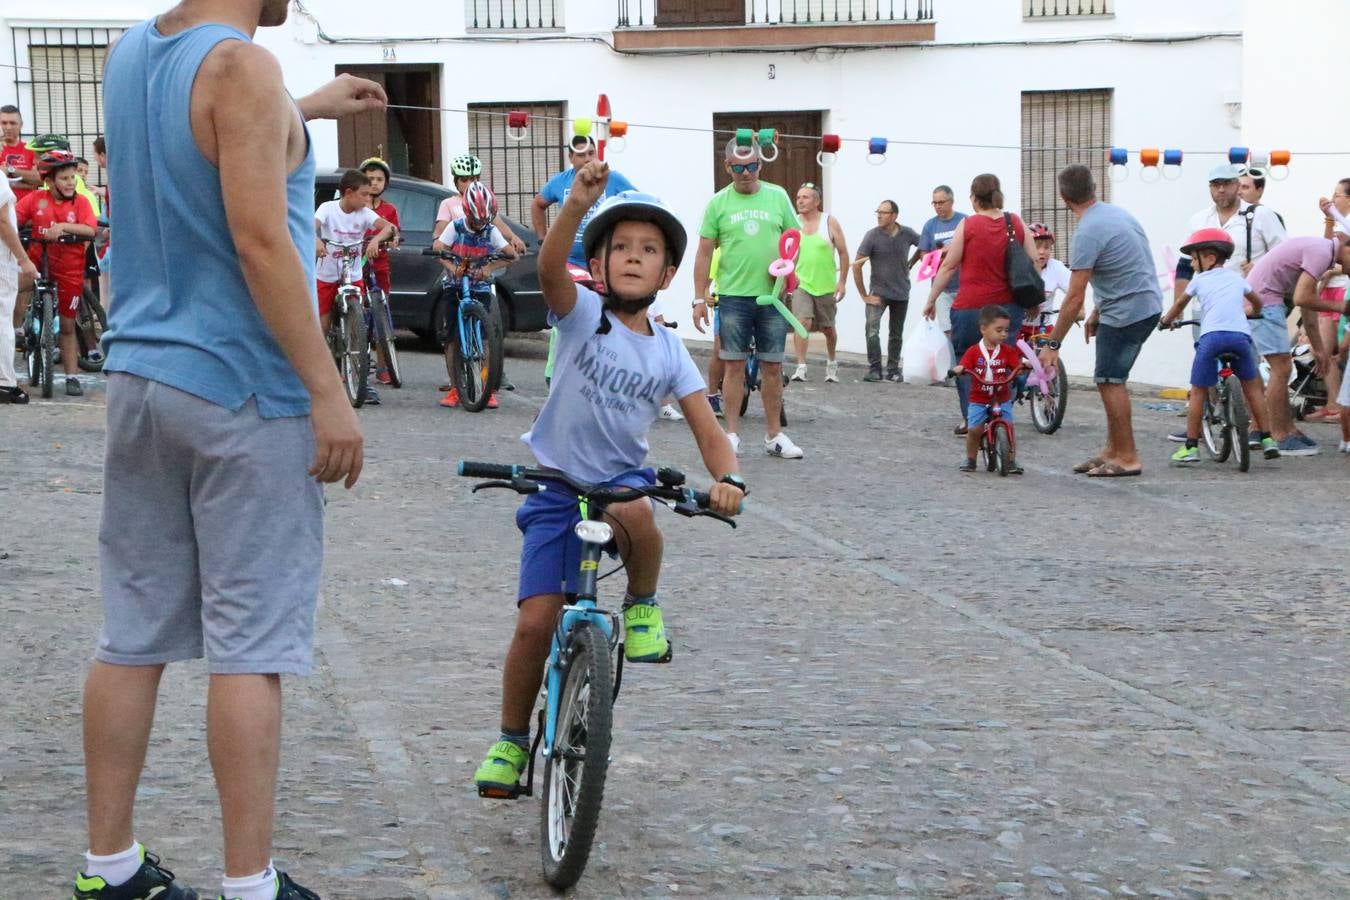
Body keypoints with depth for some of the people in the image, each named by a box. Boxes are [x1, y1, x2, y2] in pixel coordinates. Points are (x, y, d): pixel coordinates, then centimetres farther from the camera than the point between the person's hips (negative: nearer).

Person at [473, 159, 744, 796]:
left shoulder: (669, 351, 1)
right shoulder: (582, 314, -7)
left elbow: (708, 432, -2)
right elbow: (549, 270, -30)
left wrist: (727, 479, -25)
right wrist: (577, 205, -49)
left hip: (625, 477, 1)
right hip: (556, 486, -1)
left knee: (633, 511, -36)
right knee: (535, 622, -9)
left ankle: (643, 605, -6)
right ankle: (511, 741, 14)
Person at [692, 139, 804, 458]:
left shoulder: (777, 197, 6)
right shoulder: (718, 203, 2)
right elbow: (705, 253, 4)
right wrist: (699, 298, -1)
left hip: (771, 296, 1)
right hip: (733, 296, -1)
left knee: (773, 366, 5)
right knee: (735, 365, 2)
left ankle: (774, 435, 13)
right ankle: (732, 434, 8)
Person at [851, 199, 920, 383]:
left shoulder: (907, 234, -3)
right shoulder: (872, 236, -11)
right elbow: (856, 265, -10)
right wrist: (864, 295, -10)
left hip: (901, 293, 3)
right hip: (878, 293, -3)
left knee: (896, 335, 11)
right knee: (872, 330, -19)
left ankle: (893, 370, 22)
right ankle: (874, 369, -14)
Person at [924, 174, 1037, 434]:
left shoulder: (968, 225, -6)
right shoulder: (1016, 223, 4)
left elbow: (949, 266, -4)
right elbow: (1034, 263, 6)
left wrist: (931, 300, 5)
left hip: (970, 308, -3)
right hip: (1009, 306, 3)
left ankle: (971, 418, 3)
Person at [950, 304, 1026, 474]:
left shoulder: (1008, 351, 2)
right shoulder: (973, 351, -2)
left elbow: (1017, 367, -6)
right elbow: (963, 367, -8)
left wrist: (1025, 364, -28)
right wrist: (957, 370, -30)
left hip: (1002, 399, 1)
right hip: (978, 400, -1)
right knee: (973, 429, -11)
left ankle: (1012, 461, 1)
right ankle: (970, 459, 10)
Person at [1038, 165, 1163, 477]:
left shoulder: (1087, 234, -19)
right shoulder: (1116, 213, 10)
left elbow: (1074, 299, -20)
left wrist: (1052, 344, -15)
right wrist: (1097, 313, 23)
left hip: (1126, 312, -10)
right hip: (1147, 304, 10)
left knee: (1110, 381, -5)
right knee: (1112, 381, 15)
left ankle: (1127, 458, -2)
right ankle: (1113, 451, 19)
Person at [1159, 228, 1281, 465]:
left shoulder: (1199, 280, 20)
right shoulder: (1236, 278, 28)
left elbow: (1180, 303, 36)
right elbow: (1256, 302, 45)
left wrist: (1166, 320, 55)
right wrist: (1251, 312, 68)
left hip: (1212, 336, -3)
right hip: (1241, 334, 3)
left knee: (1198, 392, 5)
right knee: (1252, 387, 17)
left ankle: (1191, 447, 5)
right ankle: (1267, 440, 16)